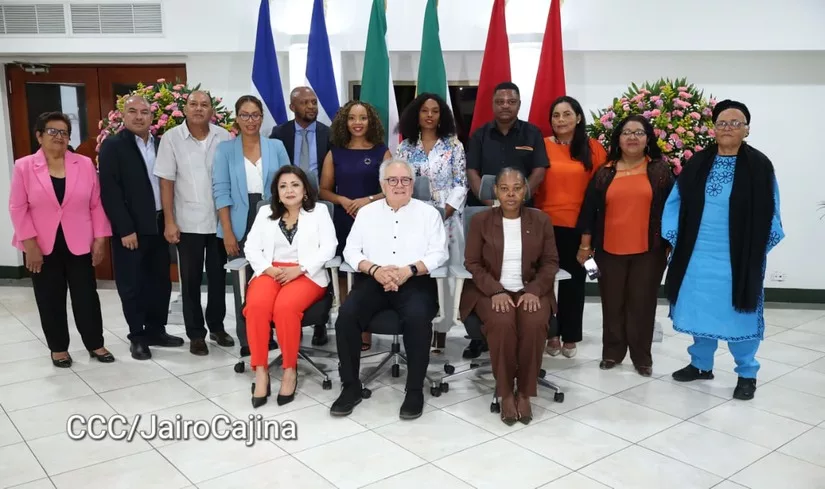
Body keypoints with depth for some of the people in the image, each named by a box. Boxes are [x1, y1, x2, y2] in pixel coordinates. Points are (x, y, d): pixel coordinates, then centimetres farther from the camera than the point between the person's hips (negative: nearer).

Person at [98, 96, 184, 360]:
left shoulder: (160, 144, 10)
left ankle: (156, 330, 25)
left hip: (159, 224, 5)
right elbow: (110, 191, -12)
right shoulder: (113, 146, -6)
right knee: (132, 285, 4)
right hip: (131, 229, -5)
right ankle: (137, 337, 16)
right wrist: (125, 229, -16)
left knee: (160, 281, 12)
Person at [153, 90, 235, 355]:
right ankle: (196, 334, 19)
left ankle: (216, 327, 28)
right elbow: (166, 182, -4)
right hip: (188, 222, -2)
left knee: (218, 277, 12)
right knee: (191, 280, 7)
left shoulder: (224, 137, -1)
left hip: (220, 220, 2)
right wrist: (169, 222, -8)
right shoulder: (171, 138, -5)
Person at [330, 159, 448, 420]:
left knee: (418, 317, -33)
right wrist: (374, 269, -10)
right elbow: (351, 250, 9)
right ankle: (351, 387, -9)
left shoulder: (428, 212, 10)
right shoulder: (366, 212, 16)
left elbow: (439, 253, 1)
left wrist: (409, 270, -15)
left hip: (415, 281, -2)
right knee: (347, 314, -25)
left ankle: (415, 390, -15)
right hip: (373, 280, 2)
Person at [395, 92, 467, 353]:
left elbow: (460, 185, -1)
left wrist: (443, 213, -12)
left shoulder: (453, 146, 3)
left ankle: (440, 330, 10)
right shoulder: (405, 147, 8)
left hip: (447, 220, -1)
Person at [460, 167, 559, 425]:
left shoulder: (541, 220, 6)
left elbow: (550, 262, 5)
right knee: (502, 324, -33)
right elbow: (472, 263, -1)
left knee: (534, 324, -31)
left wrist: (535, 291, -12)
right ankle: (506, 393, -15)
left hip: (530, 290, 1)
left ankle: (524, 392, -14)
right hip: (490, 291, -1)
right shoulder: (480, 220, 2)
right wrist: (496, 291, -16)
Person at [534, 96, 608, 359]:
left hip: (579, 225, 1)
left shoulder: (593, 149, 2)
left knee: (574, 280, 9)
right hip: (547, 224, 0)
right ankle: (552, 333, 20)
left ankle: (570, 336, 22)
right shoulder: (542, 146, 0)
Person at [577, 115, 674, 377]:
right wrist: (585, 245, 4)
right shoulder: (604, 173, 6)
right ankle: (612, 352, 22)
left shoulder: (660, 171, 3)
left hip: (648, 251, -1)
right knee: (612, 303, 9)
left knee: (642, 303, 5)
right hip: (610, 250, 2)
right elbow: (589, 210, 6)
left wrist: (671, 244, 0)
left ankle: (642, 356, 16)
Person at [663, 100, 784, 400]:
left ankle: (747, 374, 20)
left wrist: (758, 250, -4)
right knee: (701, 311, 12)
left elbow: (769, 214, -2)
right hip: (698, 255, 3)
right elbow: (676, 203, 6)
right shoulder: (698, 163, 3)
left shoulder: (759, 166, -5)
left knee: (737, 314, 5)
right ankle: (701, 364, 29)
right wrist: (675, 240, 0)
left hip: (738, 258, -3)